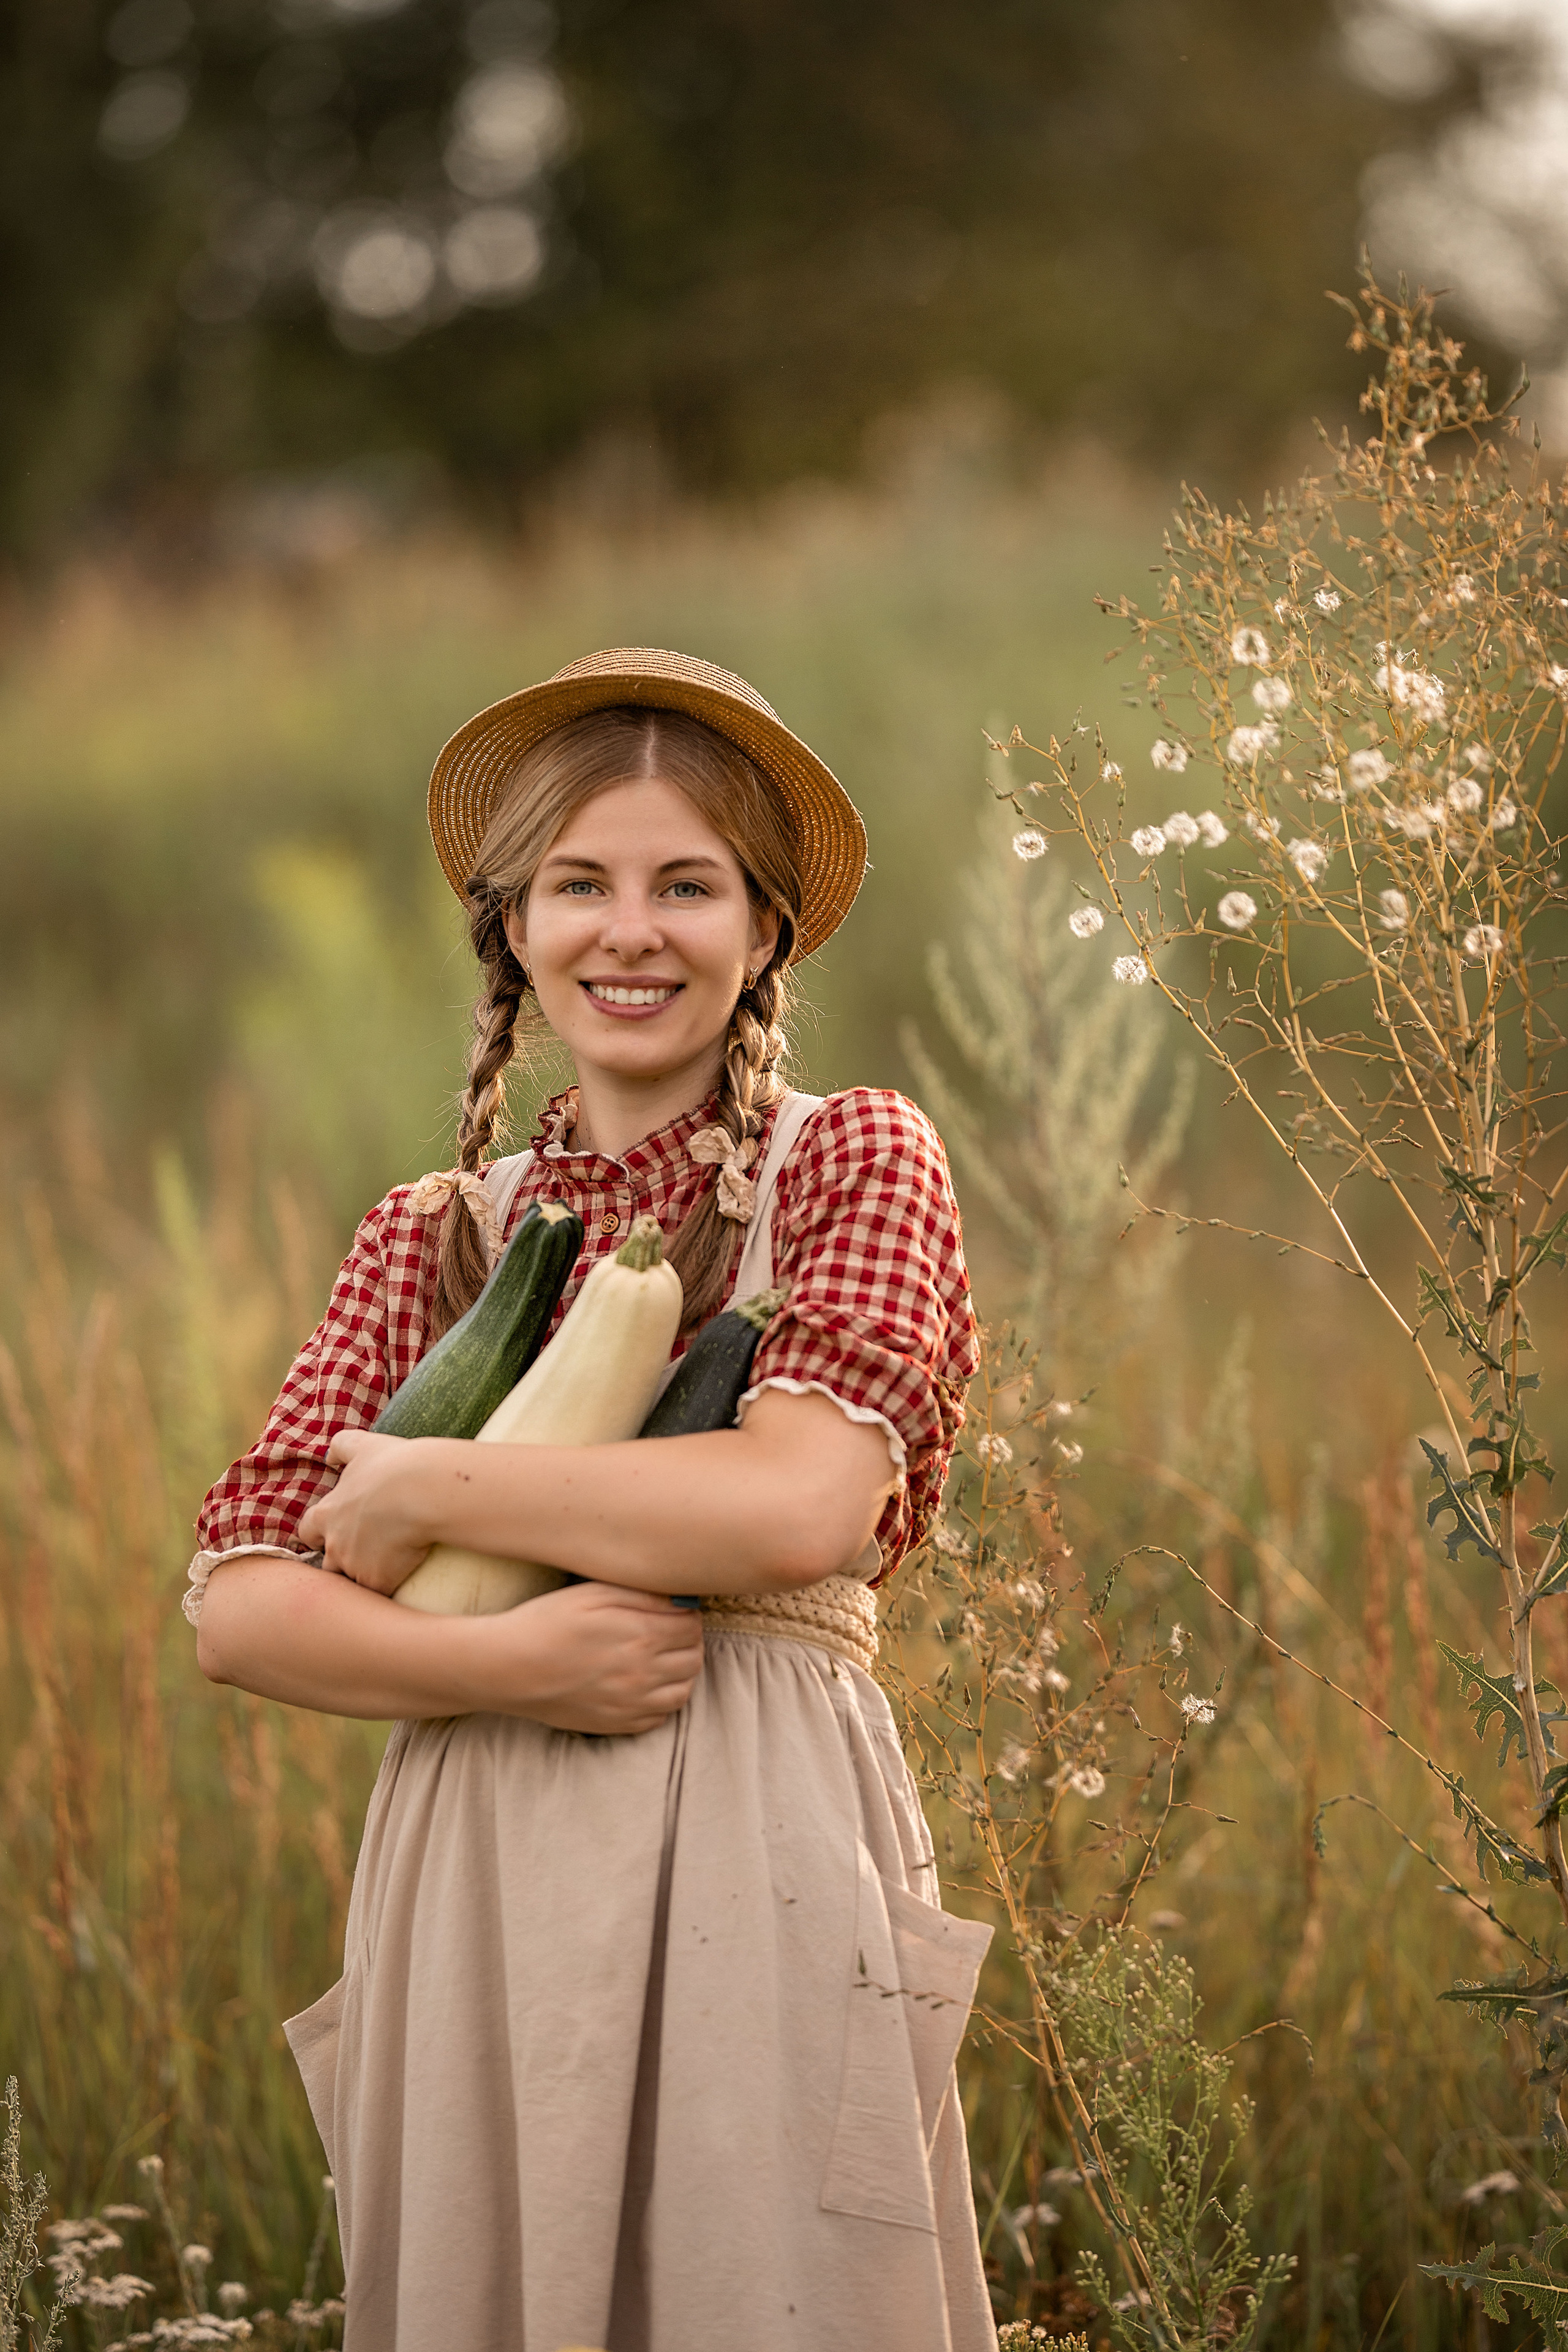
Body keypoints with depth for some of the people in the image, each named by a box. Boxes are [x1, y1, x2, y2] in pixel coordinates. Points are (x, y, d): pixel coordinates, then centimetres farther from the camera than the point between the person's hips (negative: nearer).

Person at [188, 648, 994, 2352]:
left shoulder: (856, 1165, 4)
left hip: (760, 1875, -3)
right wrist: (509, 1660, -14)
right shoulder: (436, 1237, 12)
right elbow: (236, 1606, 3)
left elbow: (802, 1504, -13)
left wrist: (420, 1487, -7)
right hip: (474, 1881, 3)